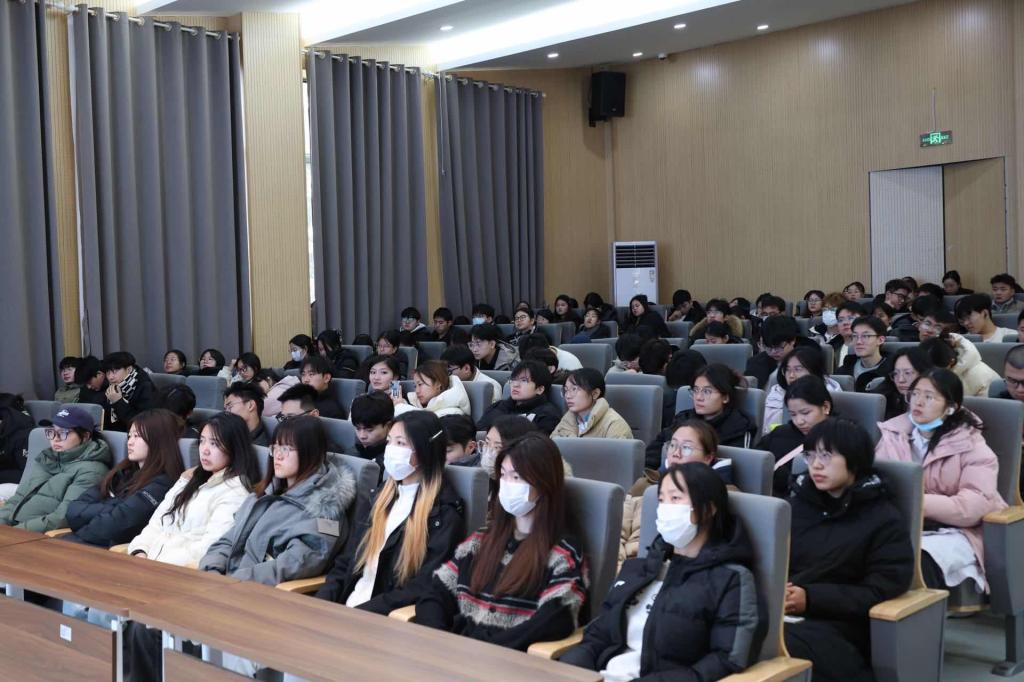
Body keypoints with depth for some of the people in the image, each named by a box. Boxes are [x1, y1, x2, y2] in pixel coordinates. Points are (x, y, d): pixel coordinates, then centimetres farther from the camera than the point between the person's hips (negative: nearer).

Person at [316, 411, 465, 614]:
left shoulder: (444, 513, -6)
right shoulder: (376, 499, 15)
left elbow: (425, 586, -12)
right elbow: (345, 563, 16)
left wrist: (358, 614, -17)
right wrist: (320, 605, -1)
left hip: (392, 619, -6)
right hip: (344, 607, 6)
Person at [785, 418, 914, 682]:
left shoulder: (884, 519, 3)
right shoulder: (797, 502, 18)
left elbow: (882, 589, -5)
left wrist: (811, 598, -15)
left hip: (837, 623, -4)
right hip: (779, 611, 4)